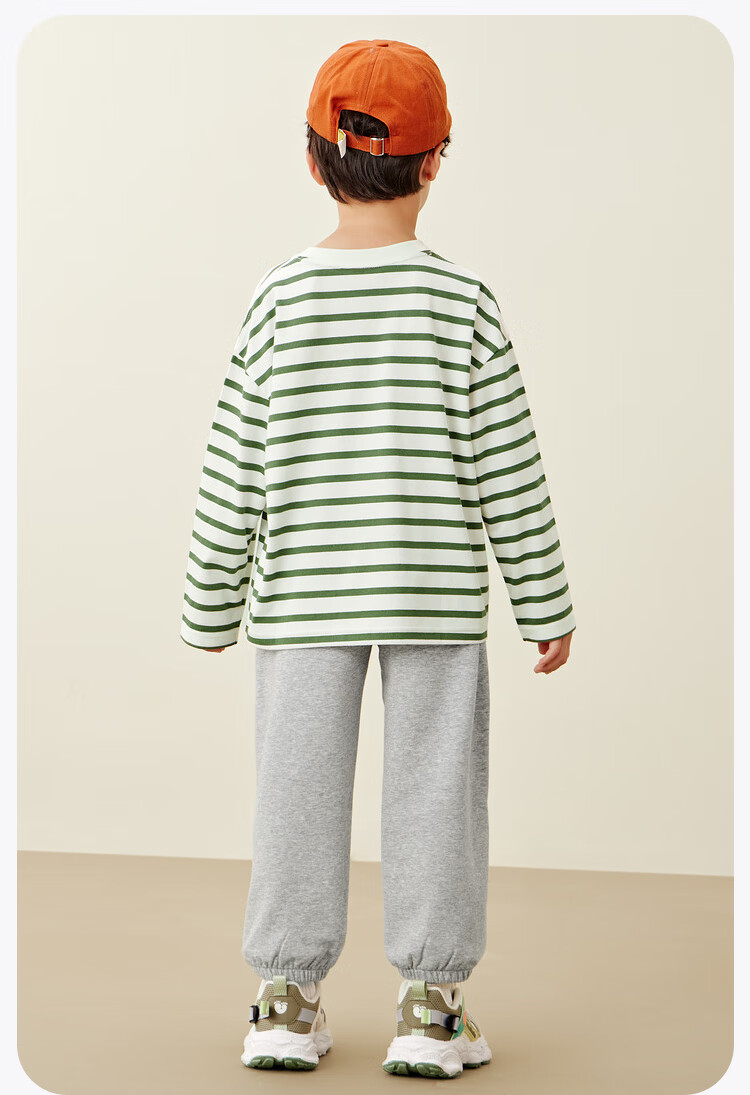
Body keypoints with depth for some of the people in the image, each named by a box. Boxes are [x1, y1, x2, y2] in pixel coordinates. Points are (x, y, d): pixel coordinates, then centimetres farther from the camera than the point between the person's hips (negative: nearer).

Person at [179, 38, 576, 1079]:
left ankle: (289, 1001, 15)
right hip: (435, 595, -1)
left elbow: (235, 472, -2)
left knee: (300, 789, 8)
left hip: (304, 596, 1)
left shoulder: (280, 299, -3)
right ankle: (431, 1007, 11)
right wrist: (546, 604, 5)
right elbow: (507, 469, -5)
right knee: (433, 789, 6)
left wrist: (213, 605, 9)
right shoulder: (463, 300, -6)